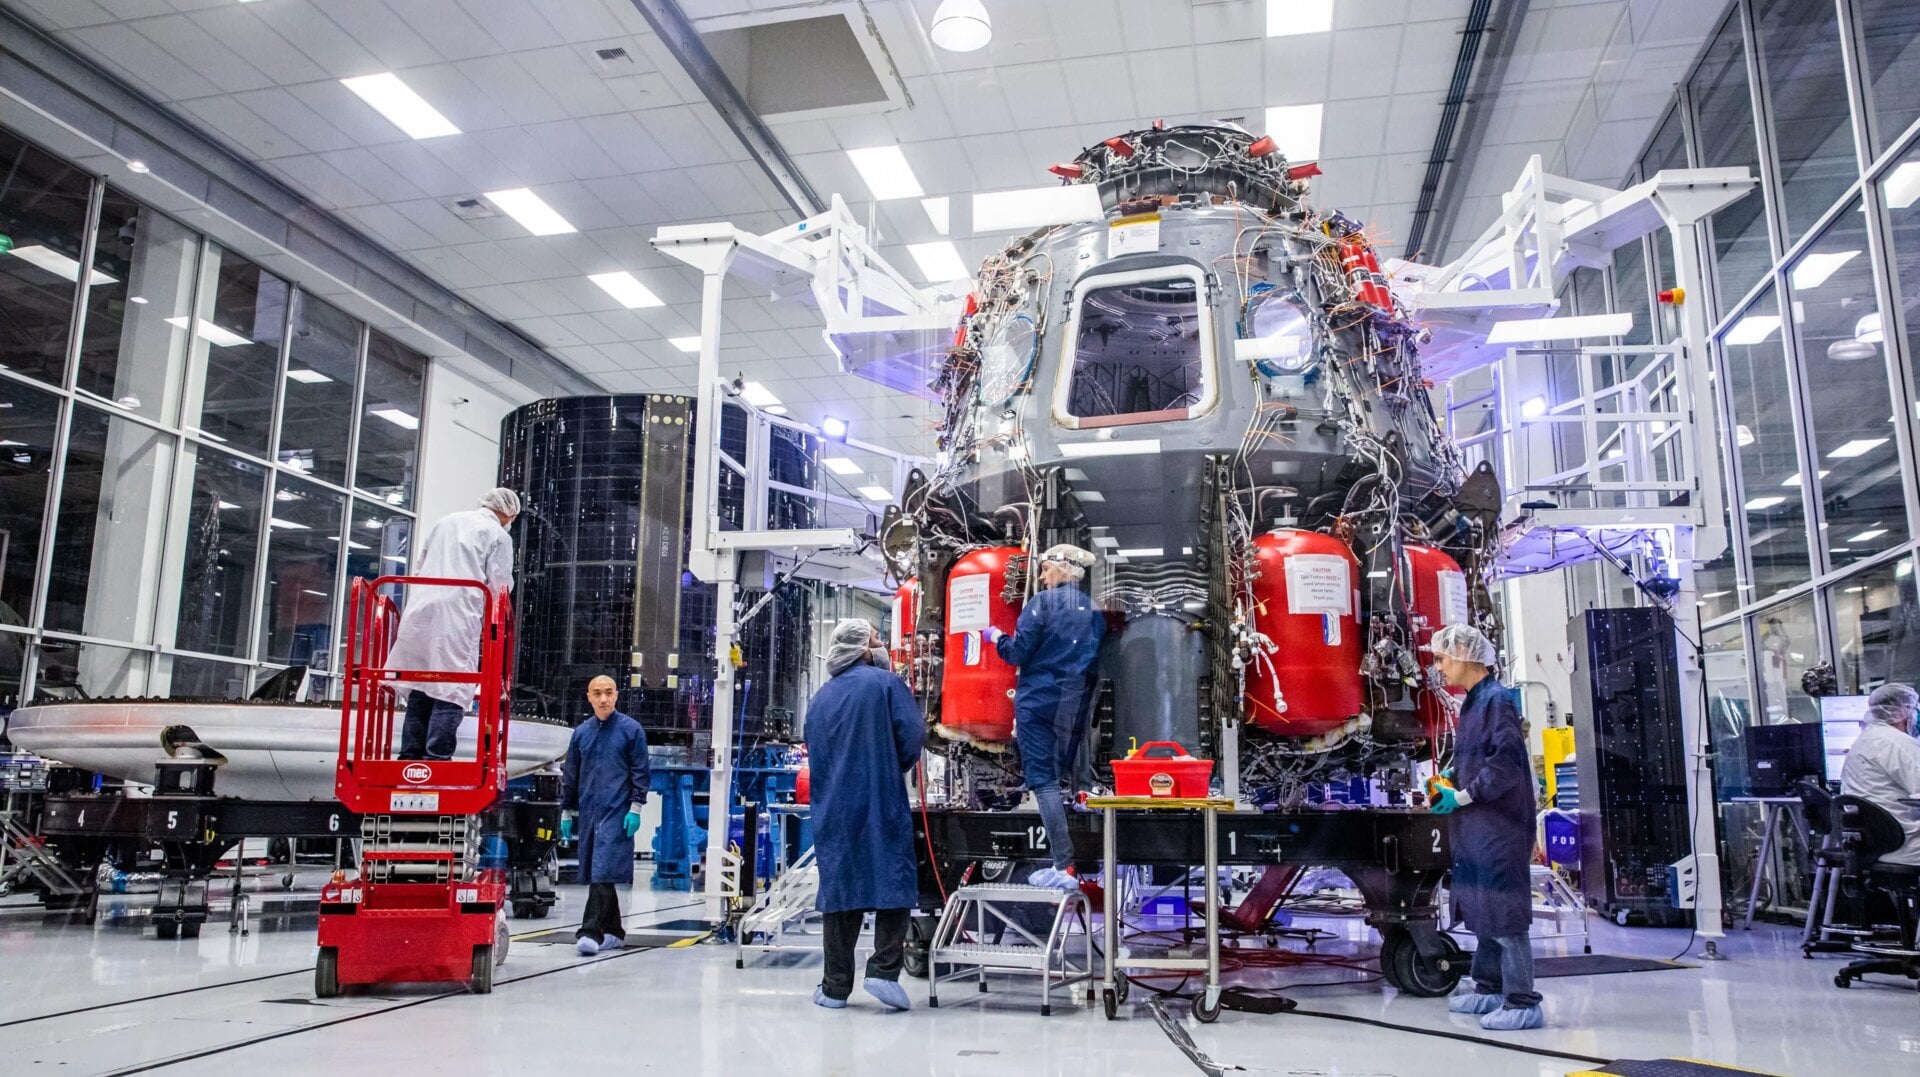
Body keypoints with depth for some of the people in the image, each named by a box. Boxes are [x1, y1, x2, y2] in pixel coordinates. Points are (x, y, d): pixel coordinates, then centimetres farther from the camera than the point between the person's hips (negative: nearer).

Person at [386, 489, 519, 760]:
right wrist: (489, 625, 16)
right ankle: (437, 759, -13)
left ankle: (410, 758, 10)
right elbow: (500, 587, 0)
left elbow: (418, 566, 25)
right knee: (451, 692, -7)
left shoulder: (445, 522, 21)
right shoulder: (498, 536, 4)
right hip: (458, 618, -6)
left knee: (419, 689, 10)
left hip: (420, 613, 6)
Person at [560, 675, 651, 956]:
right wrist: (567, 812, 15)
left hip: (616, 812, -5)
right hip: (589, 812, 5)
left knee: (603, 871, -14)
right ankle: (613, 932, 19)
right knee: (595, 873, 9)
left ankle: (591, 932, -17)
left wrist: (635, 808, -9)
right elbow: (570, 774, 17)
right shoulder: (581, 732, 11)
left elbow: (641, 772, -2)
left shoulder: (631, 729, -1)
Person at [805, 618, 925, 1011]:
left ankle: (836, 986, 10)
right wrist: (895, 770, 8)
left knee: (839, 888, 8)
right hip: (881, 804, -5)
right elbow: (912, 736, -9)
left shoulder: (820, 697, 13)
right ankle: (884, 969, -7)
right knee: (894, 882, 2)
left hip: (832, 810, 5)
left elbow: (814, 756, 17)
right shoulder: (885, 683, -3)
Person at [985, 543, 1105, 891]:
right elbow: (1098, 662, 11)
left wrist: (997, 637, 9)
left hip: (1039, 702, -5)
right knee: (1062, 777, 14)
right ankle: (1062, 859, 15)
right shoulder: (1094, 611, 8)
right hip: (1075, 707, 6)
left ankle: (1064, 867, -12)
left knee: (1043, 779, -5)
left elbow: (1019, 653, -9)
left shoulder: (1042, 602, -7)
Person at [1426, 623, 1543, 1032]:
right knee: (1481, 905, 17)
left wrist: (1462, 796, -16)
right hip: (1476, 827, 10)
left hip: (1499, 825, -10)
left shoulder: (1496, 699, -15)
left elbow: (1506, 762, -20)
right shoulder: (1473, 702, 14)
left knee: (1503, 909, -6)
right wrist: (1452, 776, 7)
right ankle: (1488, 989, 28)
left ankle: (1522, 1002, 0)